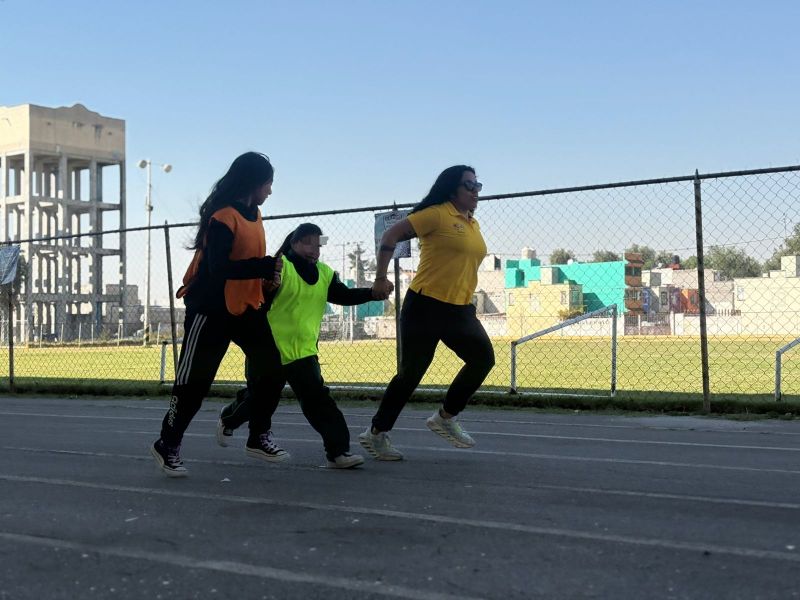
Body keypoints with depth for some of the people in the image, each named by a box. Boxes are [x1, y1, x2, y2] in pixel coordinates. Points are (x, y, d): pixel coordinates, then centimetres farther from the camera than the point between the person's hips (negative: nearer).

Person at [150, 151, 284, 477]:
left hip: (246, 307, 8)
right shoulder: (222, 217, -20)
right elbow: (218, 268, -27)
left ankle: (259, 437, 16)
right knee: (194, 380, 0)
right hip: (211, 310, -8)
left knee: (270, 365, 2)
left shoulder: (254, 213, 8)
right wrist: (263, 268, -29)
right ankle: (167, 445, 16)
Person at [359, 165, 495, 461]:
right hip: (426, 306, -7)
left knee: (483, 358, -2)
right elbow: (390, 235, -12)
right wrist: (381, 278, -17)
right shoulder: (437, 214, -10)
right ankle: (376, 433, 13)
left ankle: (446, 417, 15)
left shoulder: (472, 224, 13)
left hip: (459, 309, 8)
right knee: (412, 372, -2)